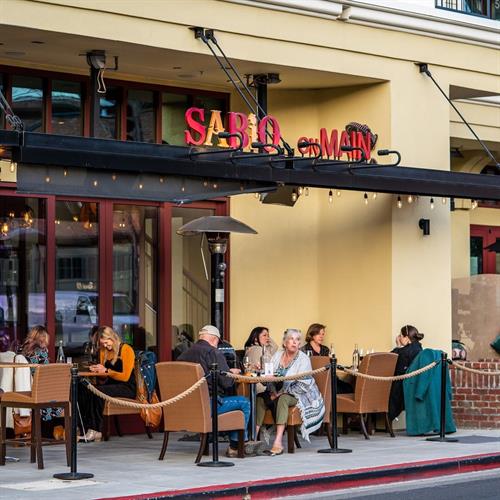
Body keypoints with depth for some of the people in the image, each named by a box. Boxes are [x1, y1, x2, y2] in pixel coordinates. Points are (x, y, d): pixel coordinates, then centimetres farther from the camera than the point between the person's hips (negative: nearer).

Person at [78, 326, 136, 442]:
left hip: (127, 388, -7)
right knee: (83, 390, -21)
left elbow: (125, 377, -10)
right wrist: (96, 370, 6)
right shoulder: (103, 351, 16)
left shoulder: (126, 350, -7)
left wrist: (106, 371, -11)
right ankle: (87, 428, -30)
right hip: (110, 384, 7)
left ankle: (96, 430, -30)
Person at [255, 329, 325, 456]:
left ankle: (278, 442, -45)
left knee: (283, 399, -35)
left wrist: (281, 393, -18)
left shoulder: (303, 359, -8)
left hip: (298, 396, -5)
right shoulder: (278, 355, 8)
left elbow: (303, 386, -15)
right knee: (260, 398, -21)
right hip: (278, 393, 5)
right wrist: (273, 392, -14)